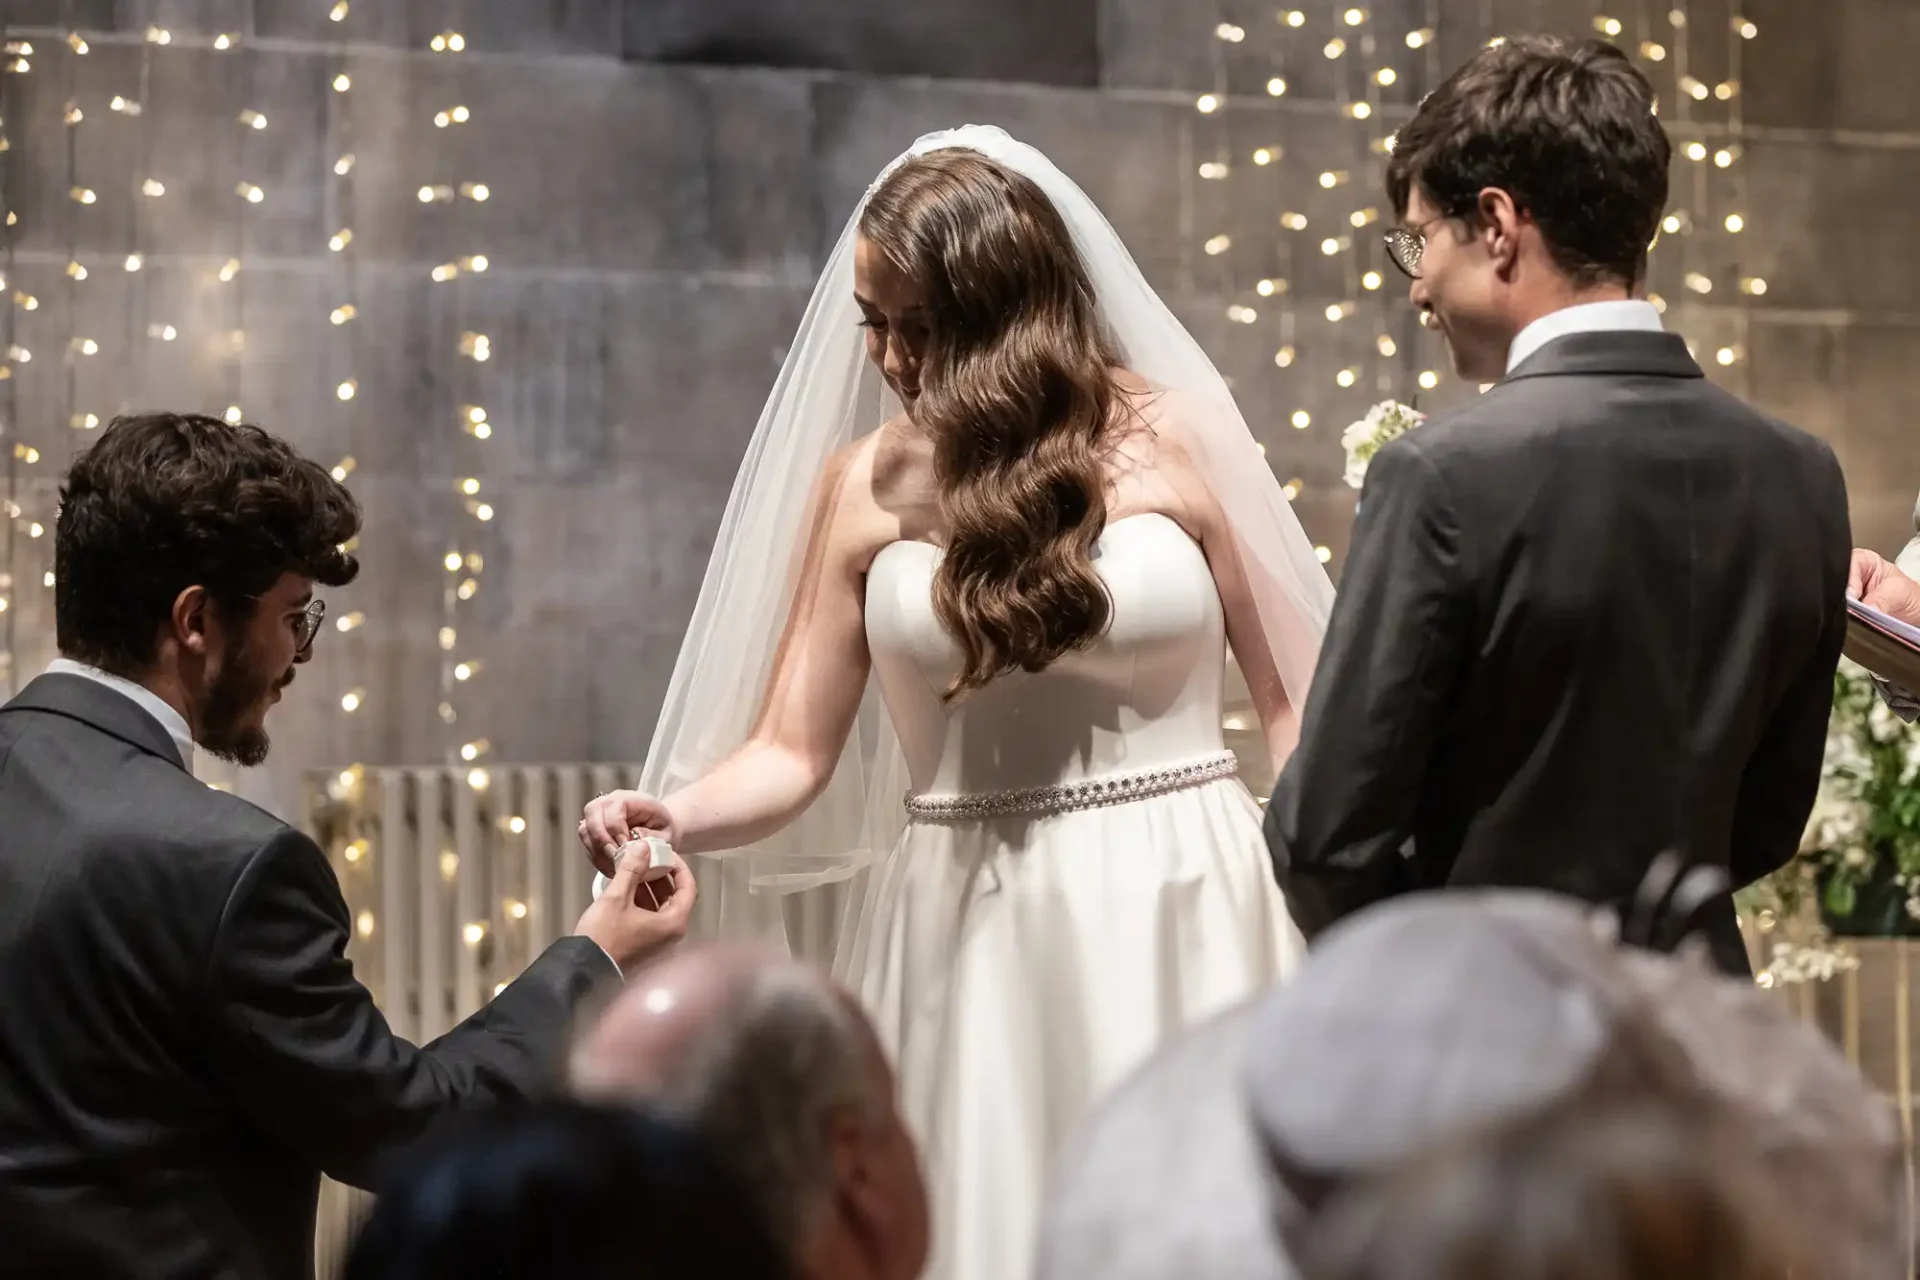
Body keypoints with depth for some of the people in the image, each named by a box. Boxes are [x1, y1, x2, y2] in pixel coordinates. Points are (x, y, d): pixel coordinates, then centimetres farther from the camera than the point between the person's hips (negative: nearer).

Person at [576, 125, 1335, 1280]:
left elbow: (1297, 689, 2)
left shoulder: (1175, 437, -2)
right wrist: (674, 816, -18)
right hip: (966, 935, 1)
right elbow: (792, 751, 2)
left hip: (1175, 919, -1)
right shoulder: (865, 484, 2)